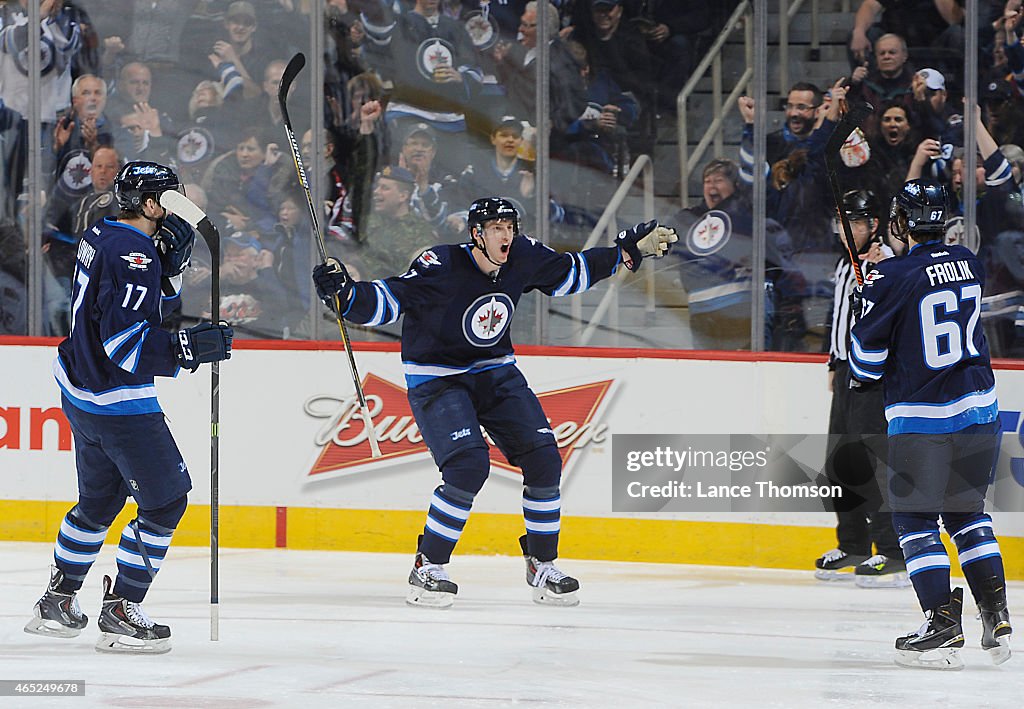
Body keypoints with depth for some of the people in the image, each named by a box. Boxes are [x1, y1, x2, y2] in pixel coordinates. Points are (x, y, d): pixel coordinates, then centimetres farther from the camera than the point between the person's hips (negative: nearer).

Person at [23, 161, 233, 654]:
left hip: (81, 391, 10)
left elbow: (148, 304, 16)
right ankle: (120, 614, 0)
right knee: (165, 499, -2)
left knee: (100, 498, 23)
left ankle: (56, 603, 29)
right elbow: (125, 341, -28)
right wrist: (190, 348, -28)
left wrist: (170, 264, 0)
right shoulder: (132, 255, -23)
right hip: (117, 404, -10)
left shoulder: (103, 236, 8)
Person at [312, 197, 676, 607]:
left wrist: (630, 250, 11)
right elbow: (385, 302, -24)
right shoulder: (441, 267, -24)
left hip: (494, 373, 6)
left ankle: (542, 566, 12)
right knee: (468, 465, -24)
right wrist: (345, 294, -42)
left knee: (543, 460, -5)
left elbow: (569, 274, 12)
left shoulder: (523, 258, -6)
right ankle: (426, 569, -10)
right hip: (436, 380, -6)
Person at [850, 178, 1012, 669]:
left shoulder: (893, 279, -15)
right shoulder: (967, 264, 4)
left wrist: (861, 376, 15)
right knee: (966, 511, 18)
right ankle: (996, 619, 12)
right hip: (979, 409, 6)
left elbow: (866, 356, -9)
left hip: (922, 417, -6)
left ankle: (943, 628, -3)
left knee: (914, 519, 4)